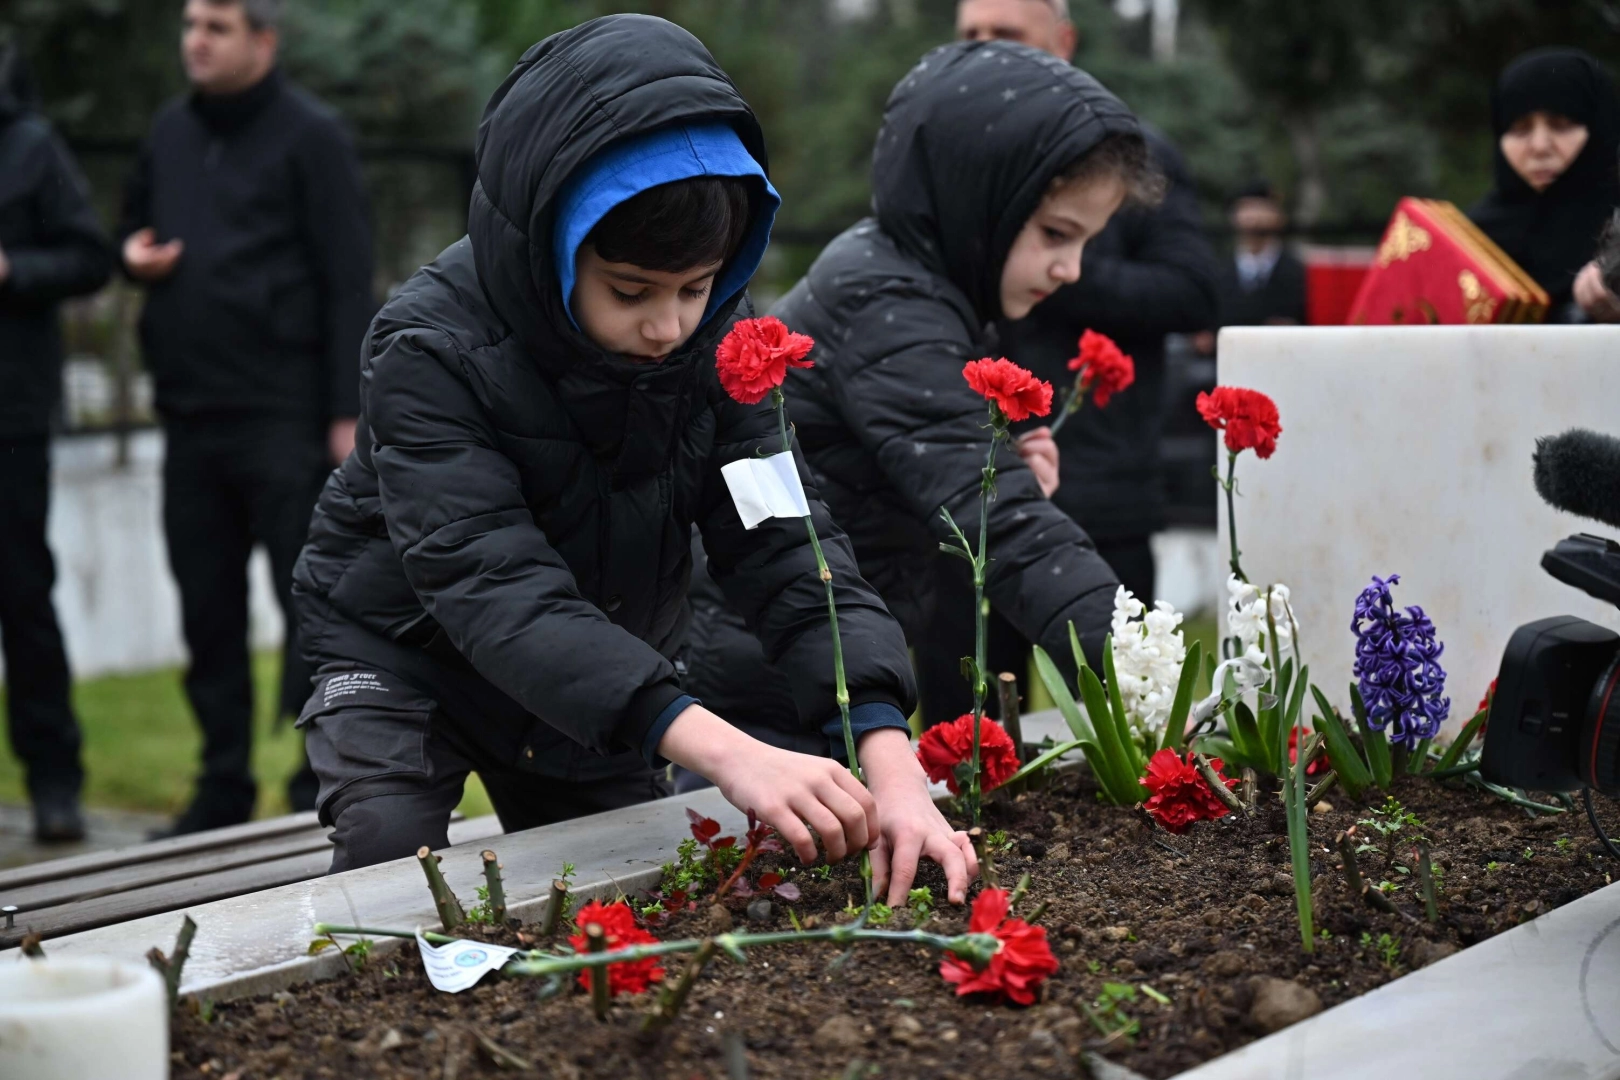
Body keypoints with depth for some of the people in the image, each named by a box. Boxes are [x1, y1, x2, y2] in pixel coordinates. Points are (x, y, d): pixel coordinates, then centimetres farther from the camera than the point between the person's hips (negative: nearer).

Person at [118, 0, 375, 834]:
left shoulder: (309, 136, -4)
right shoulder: (170, 132, 14)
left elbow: (348, 282, -8)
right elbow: (134, 222, 29)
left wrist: (347, 412, -14)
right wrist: (135, 255, 3)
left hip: (284, 417, -6)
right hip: (189, 414, 7)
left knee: (311, 606, -1)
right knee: (207, 610, 10)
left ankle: (320, 787, 7)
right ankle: (223, 790, 20)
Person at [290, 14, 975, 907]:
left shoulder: (713, 339, -18)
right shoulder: (429, 353, -32)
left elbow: (781, 541, -24)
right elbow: (496, 590, -43)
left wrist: (887, 754, -41)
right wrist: (718, 748, -56)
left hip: (602, 668, 4)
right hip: (405, 656, -4)